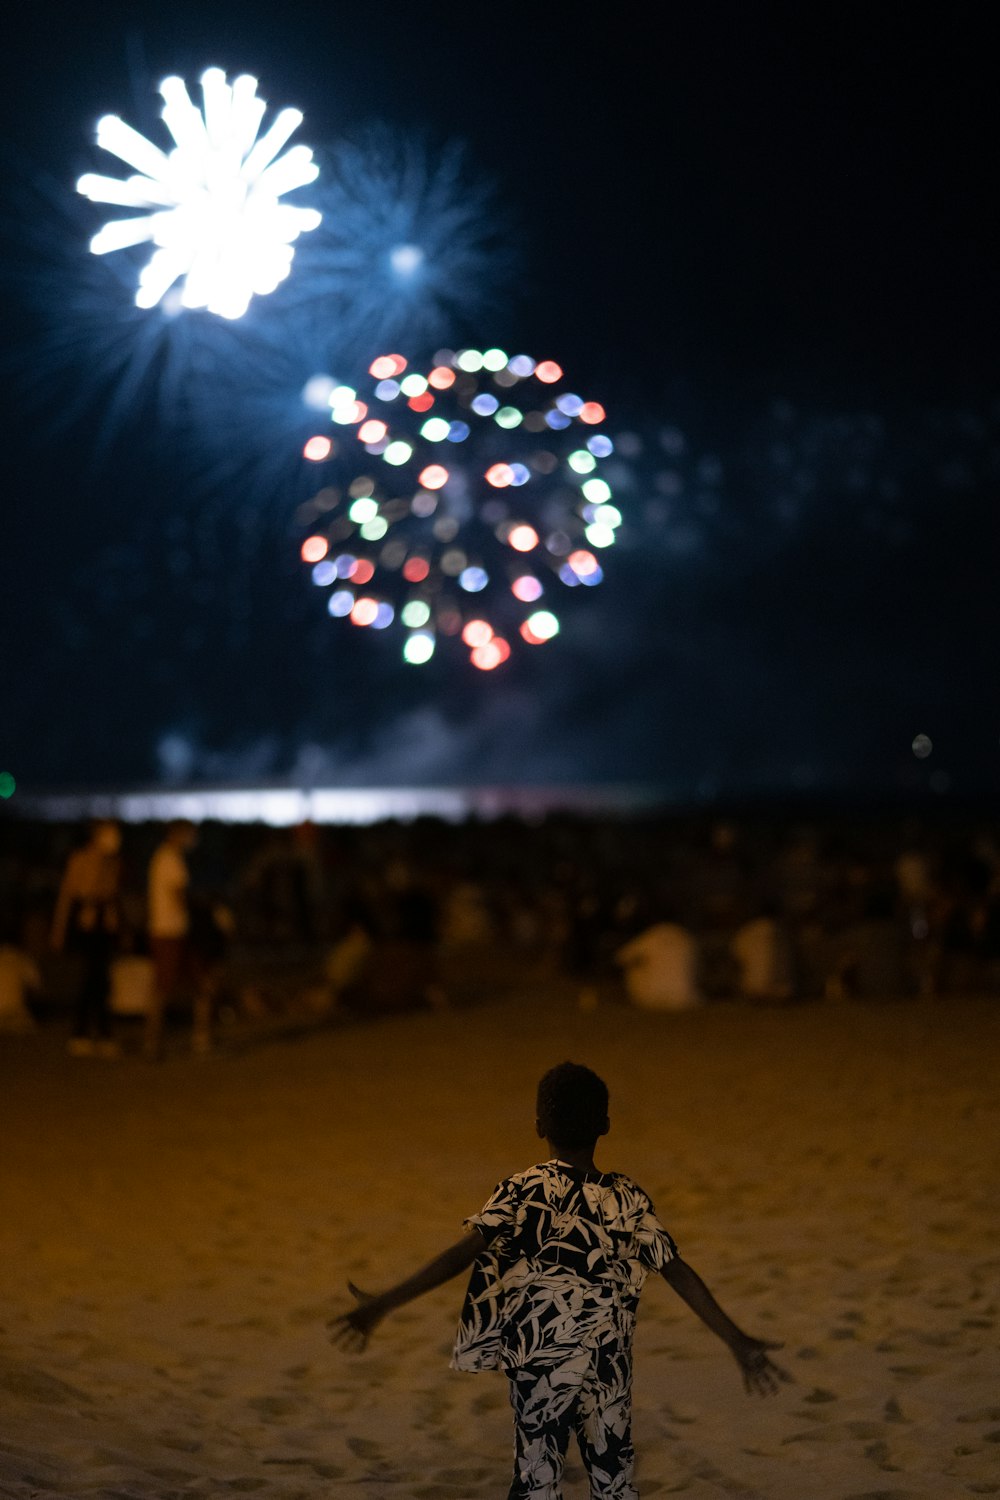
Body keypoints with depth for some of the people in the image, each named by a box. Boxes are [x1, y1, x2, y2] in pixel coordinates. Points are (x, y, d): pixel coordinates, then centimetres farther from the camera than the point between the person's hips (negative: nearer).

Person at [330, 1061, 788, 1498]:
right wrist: (739, 1343, 4)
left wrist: (380, 1305, -23)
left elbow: (462, 1254, -21)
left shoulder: (523, 1191, -10)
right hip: (610, 1365, 2)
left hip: (540, 1363, -2)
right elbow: (678, 1273, -2)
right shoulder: (628, 1199, -2)